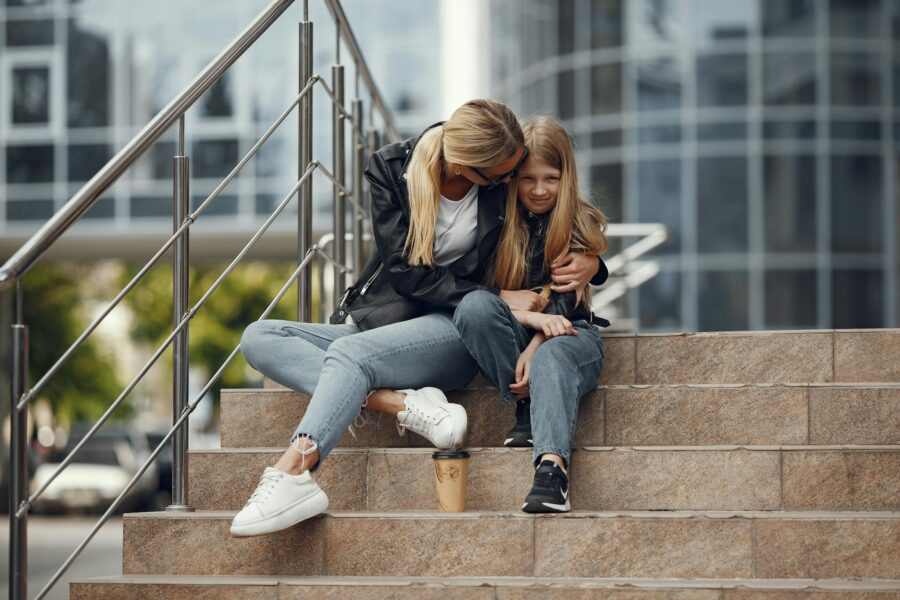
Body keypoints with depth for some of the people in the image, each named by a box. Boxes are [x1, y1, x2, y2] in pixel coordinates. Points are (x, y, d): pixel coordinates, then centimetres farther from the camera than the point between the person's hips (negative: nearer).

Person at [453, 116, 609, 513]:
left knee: (551, 358, -39)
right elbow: (482, 293, -4)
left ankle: (552, 467, -62)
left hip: (567, 334, -1)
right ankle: (528, 409, -24)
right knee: (474, 306, -32)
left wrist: (535, 347, -23)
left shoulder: (581, 226, 2)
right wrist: (531, 317, -21)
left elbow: (563, 301, -7)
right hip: (512, 333, 2)